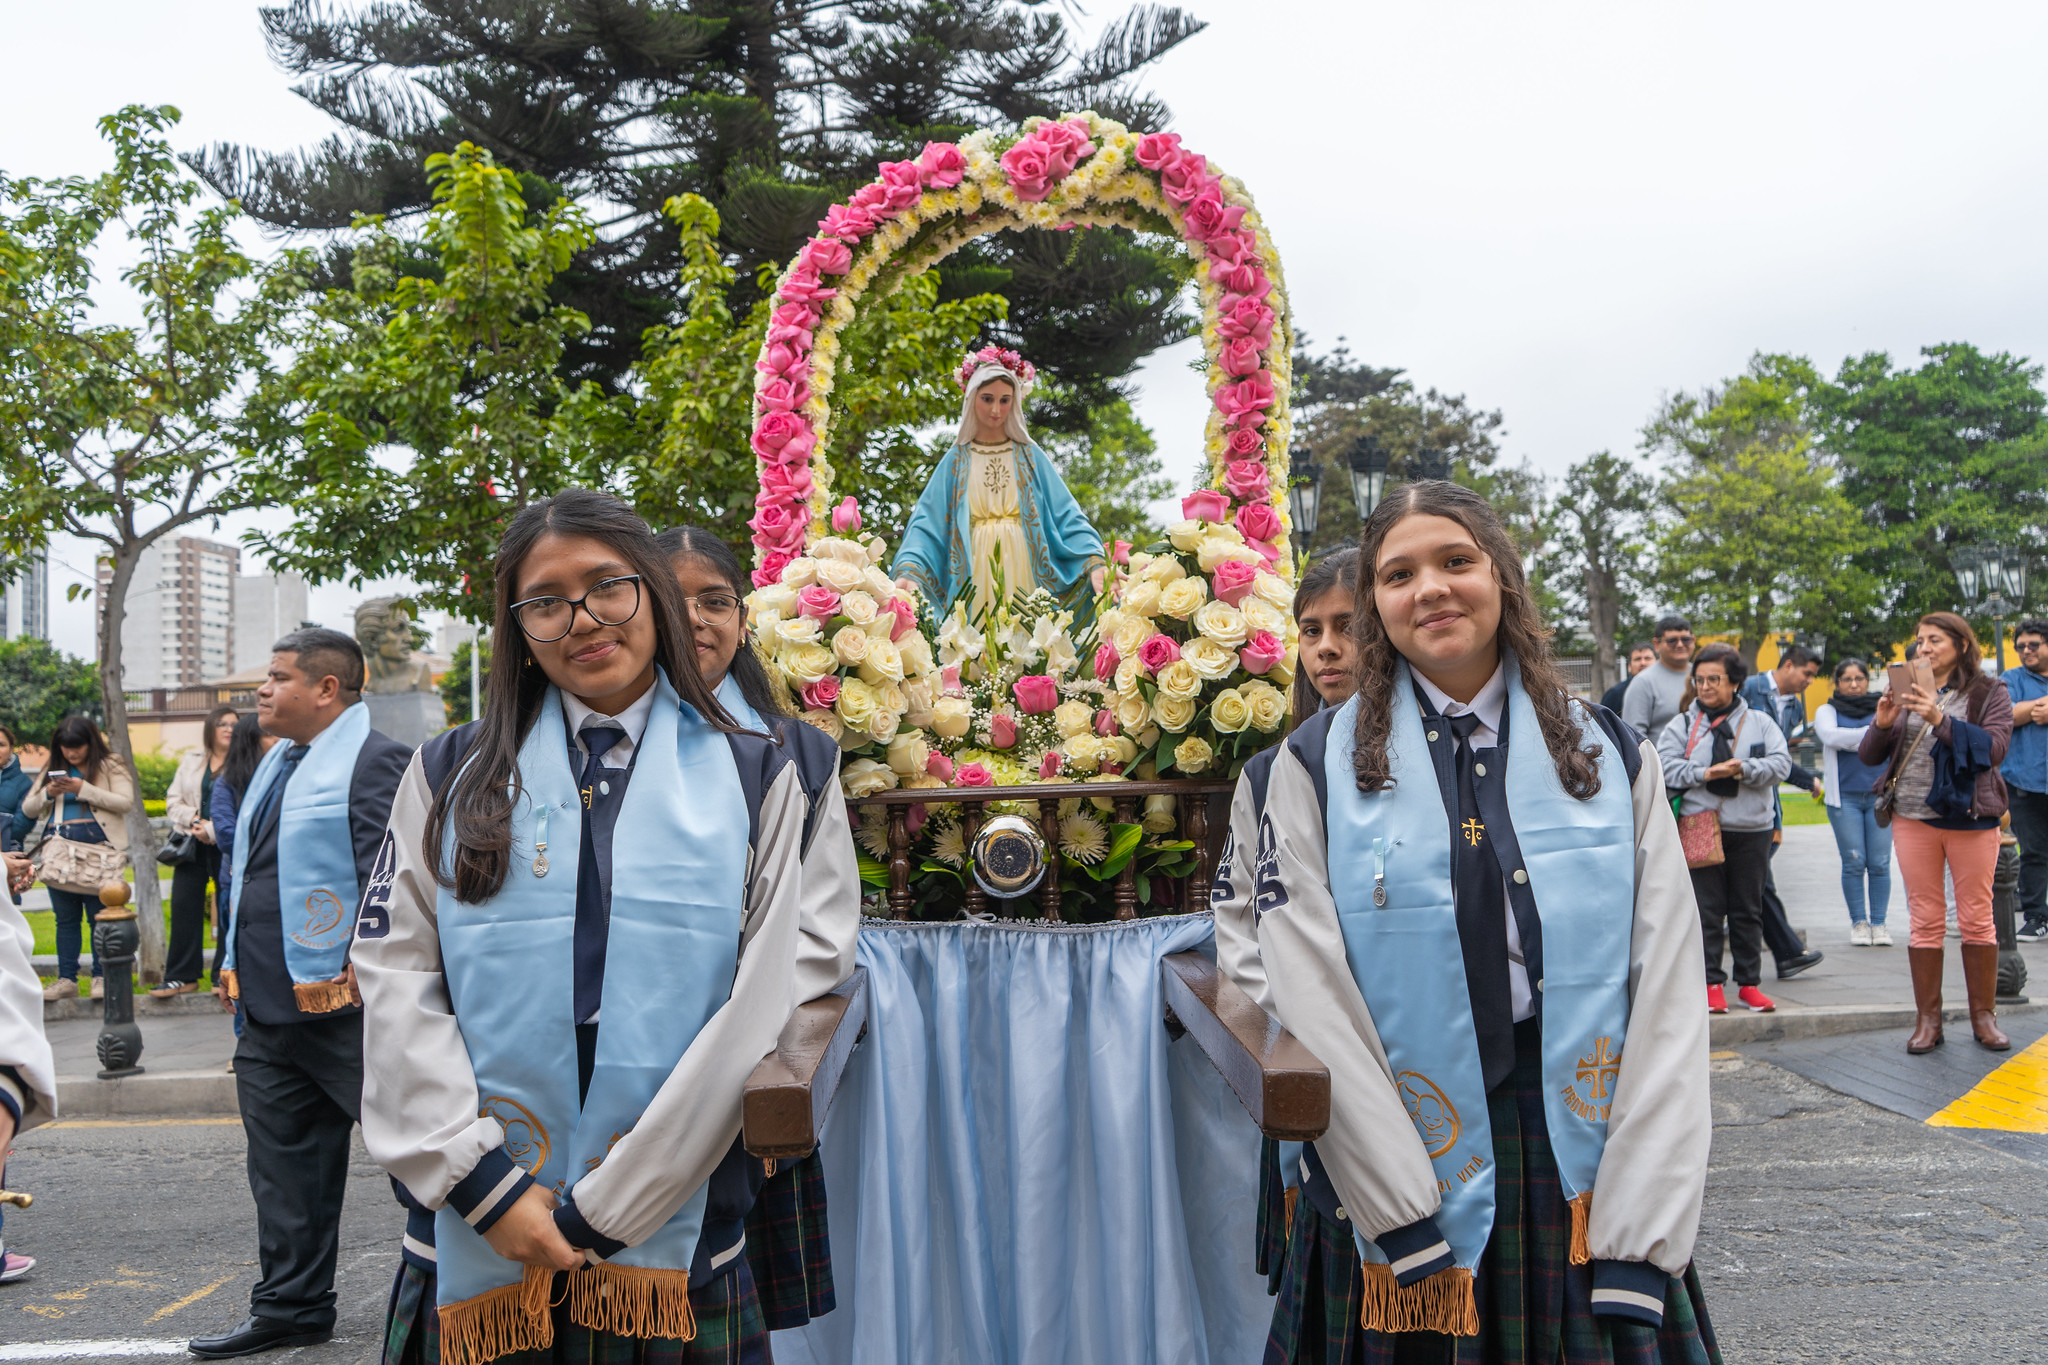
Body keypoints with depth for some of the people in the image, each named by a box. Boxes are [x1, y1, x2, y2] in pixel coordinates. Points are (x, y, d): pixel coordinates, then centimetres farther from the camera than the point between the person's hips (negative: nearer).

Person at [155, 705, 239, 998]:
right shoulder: (190, 763, 16)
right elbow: (173, 800, 12)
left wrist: (211, 830, -17)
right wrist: (194, 820, -7)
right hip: (191, 845, 5)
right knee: (184, 907, 1)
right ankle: (181, 976, 7)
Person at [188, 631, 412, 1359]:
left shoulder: (374, 760, -13)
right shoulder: (276, 764, 17)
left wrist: (357, 971, -22)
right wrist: (236, 965, 19)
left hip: (345, 1007, -9)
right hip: (270, 1008, 9)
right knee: (284, 1166, 15)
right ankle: (290, 1306, 28)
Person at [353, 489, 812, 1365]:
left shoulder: (754, 778, 3)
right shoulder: (451, 776, 9)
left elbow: (759, 1012, -4)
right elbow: (395, 980, 0)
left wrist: (604, 1212, -9)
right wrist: (484, 1185, -11)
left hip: (674, 1239, -1)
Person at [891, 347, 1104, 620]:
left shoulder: (1030, 456, 12)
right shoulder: (956, 460, 11)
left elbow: (1066, 516, 4)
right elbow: (926, 525, 2)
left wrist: (1094, 563, -13)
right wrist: (909, 572, -17)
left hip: (1025, 575, 0)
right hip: (975, 583, 0)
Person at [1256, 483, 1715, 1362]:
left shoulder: (1613, 760, 4)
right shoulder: (1318, 768, 0)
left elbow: (1668, 999, -1)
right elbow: (1313, 1004, -7)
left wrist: (1640, 1240, -10)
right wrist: (1408, 1223, -14)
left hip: (1585, 1180, 2)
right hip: (1395, 1187, -1)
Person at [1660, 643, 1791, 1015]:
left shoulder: (1759, 722, 8)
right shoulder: (1682, 724, 6)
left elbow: (1781, 762, -2)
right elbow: (1665, 765, -5)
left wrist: (1744, 769, -18)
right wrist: (1705, 774, -17)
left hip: (1751, 830, 1)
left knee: (1748, 910, 9)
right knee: (1707, 909, 0)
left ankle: (1749, 982, 18)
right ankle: (1712, 984, 7)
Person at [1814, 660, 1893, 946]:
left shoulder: (1883, 709, 13)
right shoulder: (1827, 711, 10)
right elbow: (1831, 736, -10)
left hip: (1880, 794, 1)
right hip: (1844, 796, -1)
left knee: (1880, 863, -2)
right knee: (1853, 863, -2)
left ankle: (1879, 923, 7)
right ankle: (1859, 922, 8)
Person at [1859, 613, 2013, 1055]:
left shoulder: (1989, 693, 3)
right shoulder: (1907, 693, 11)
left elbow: (1993, 748, -13)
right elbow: (1868, 755, 9)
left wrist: (1940, 719, -22)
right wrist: (1882, 723, -10)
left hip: (1970, 816, -2)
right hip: (1913, 817, 2)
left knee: (1977, 919, 2)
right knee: (1925, 920, 3)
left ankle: (1984, 1016, 13)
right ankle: (1927, 1019, 8)